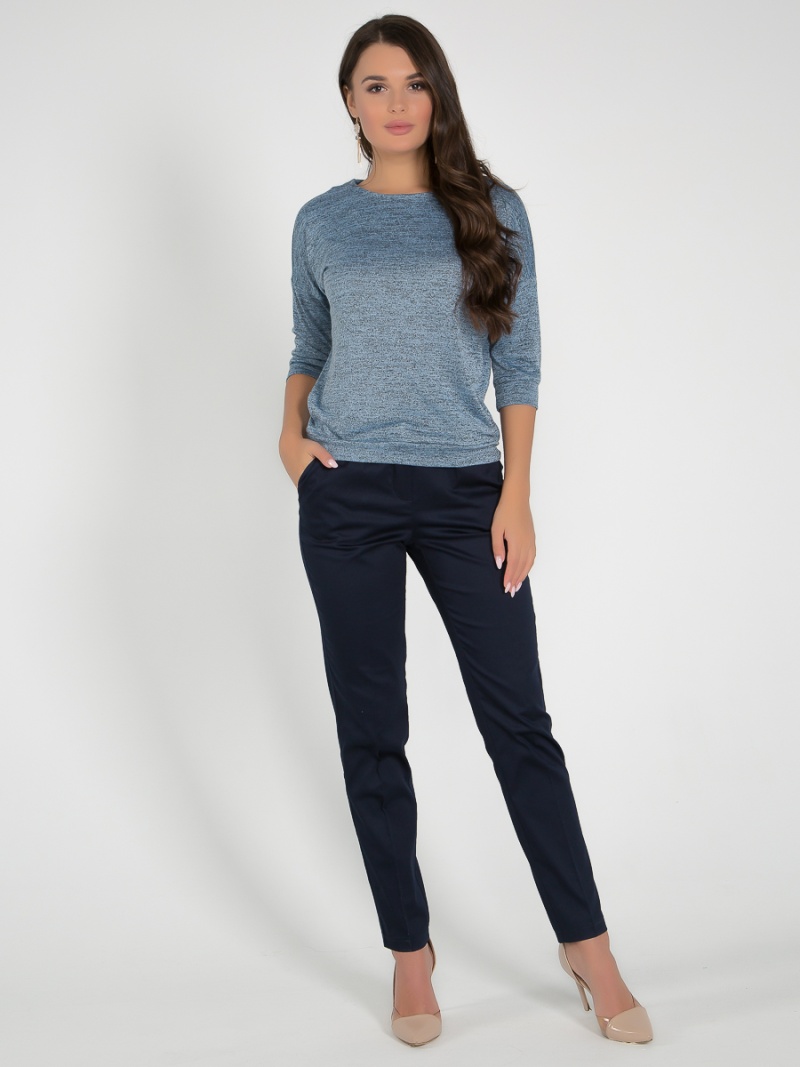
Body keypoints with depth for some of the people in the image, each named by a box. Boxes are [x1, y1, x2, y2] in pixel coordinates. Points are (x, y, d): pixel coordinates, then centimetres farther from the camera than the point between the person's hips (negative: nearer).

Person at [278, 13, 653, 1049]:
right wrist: (289, 431, 0)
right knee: (371, 730, 5)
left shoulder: (493, 212, 4)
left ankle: (587, 946, 13)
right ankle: (409, 951, 18)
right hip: (347, 496, 1)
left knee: (518, 719, 1)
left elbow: (518, 361, 2)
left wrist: (516, 494, -5)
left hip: (465, 492, -1)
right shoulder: (321, 223, 8)